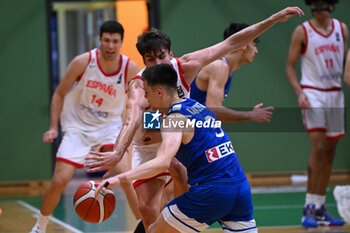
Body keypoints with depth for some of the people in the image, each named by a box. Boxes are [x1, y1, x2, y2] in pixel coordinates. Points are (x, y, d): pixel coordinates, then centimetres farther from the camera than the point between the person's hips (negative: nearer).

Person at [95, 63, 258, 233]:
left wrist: (120, 178, -30)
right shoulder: (201, 108, 17)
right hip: (241, 190, 7)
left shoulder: (174, 118, -8)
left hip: (210, 193, -7)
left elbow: (163, 162, -24)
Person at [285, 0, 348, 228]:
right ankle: (309, 208, -11)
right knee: (318, 147, -16)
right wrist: (299, 92, -14)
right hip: (313, 94, -5)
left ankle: (321, 209, 13)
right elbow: (290, 65, -2)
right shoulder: (302, 32, -4)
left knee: (330, 152, 6)